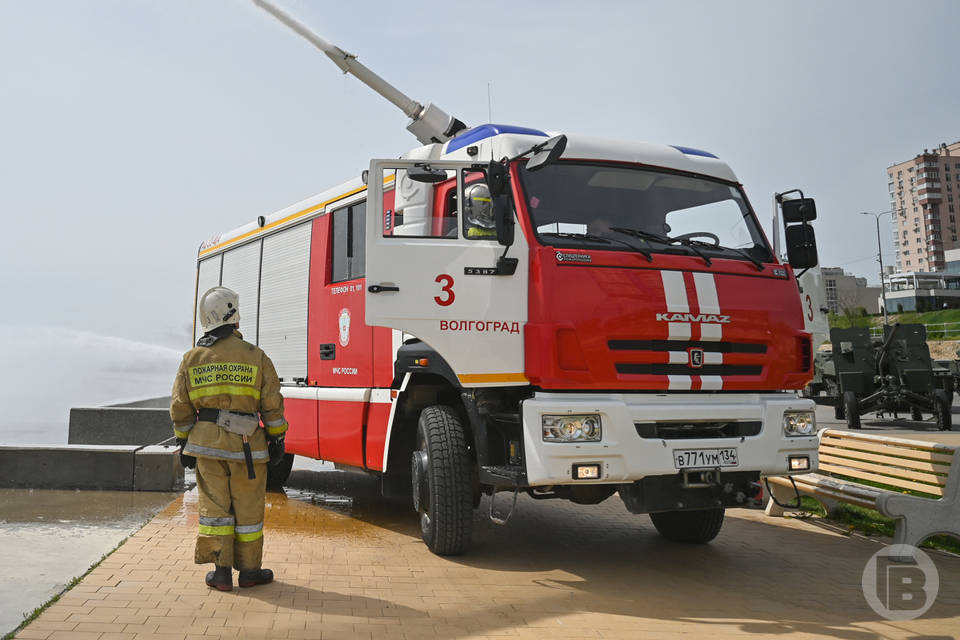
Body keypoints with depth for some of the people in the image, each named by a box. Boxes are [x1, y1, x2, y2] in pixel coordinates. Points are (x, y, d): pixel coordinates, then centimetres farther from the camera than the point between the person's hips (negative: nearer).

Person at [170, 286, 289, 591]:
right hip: (247, 446, -2)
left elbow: (180, 409, 5)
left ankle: (221, 571, 12)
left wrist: (185, 444, 14)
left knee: (214, 507, 10)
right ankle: (248, 570, 17)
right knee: (248, 509, 8)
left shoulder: (192, 359, 2)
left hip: (207, 444, 2)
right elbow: (272, 405, -4)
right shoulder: (255, 357, -5)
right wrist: (276, 440, 5)